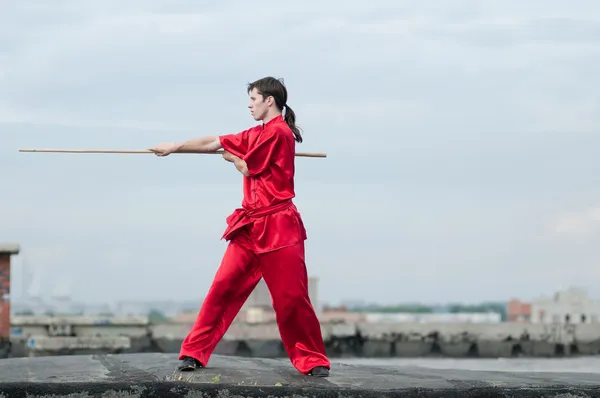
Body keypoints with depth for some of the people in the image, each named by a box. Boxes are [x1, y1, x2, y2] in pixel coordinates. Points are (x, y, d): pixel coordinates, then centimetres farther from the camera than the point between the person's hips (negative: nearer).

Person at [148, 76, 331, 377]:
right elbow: (212, 142, 18)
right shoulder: (258, 134, 17)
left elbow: (247, 168, -8)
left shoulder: (279, 132, -10)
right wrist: (174, 147, 15)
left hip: (277, 227, -8)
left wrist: (232, 156, 11)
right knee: (223, 288, 1)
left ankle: (313, 361, 9)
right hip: (250, 227, 8)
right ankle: (194, 353, 3)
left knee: (292, 298, -3)